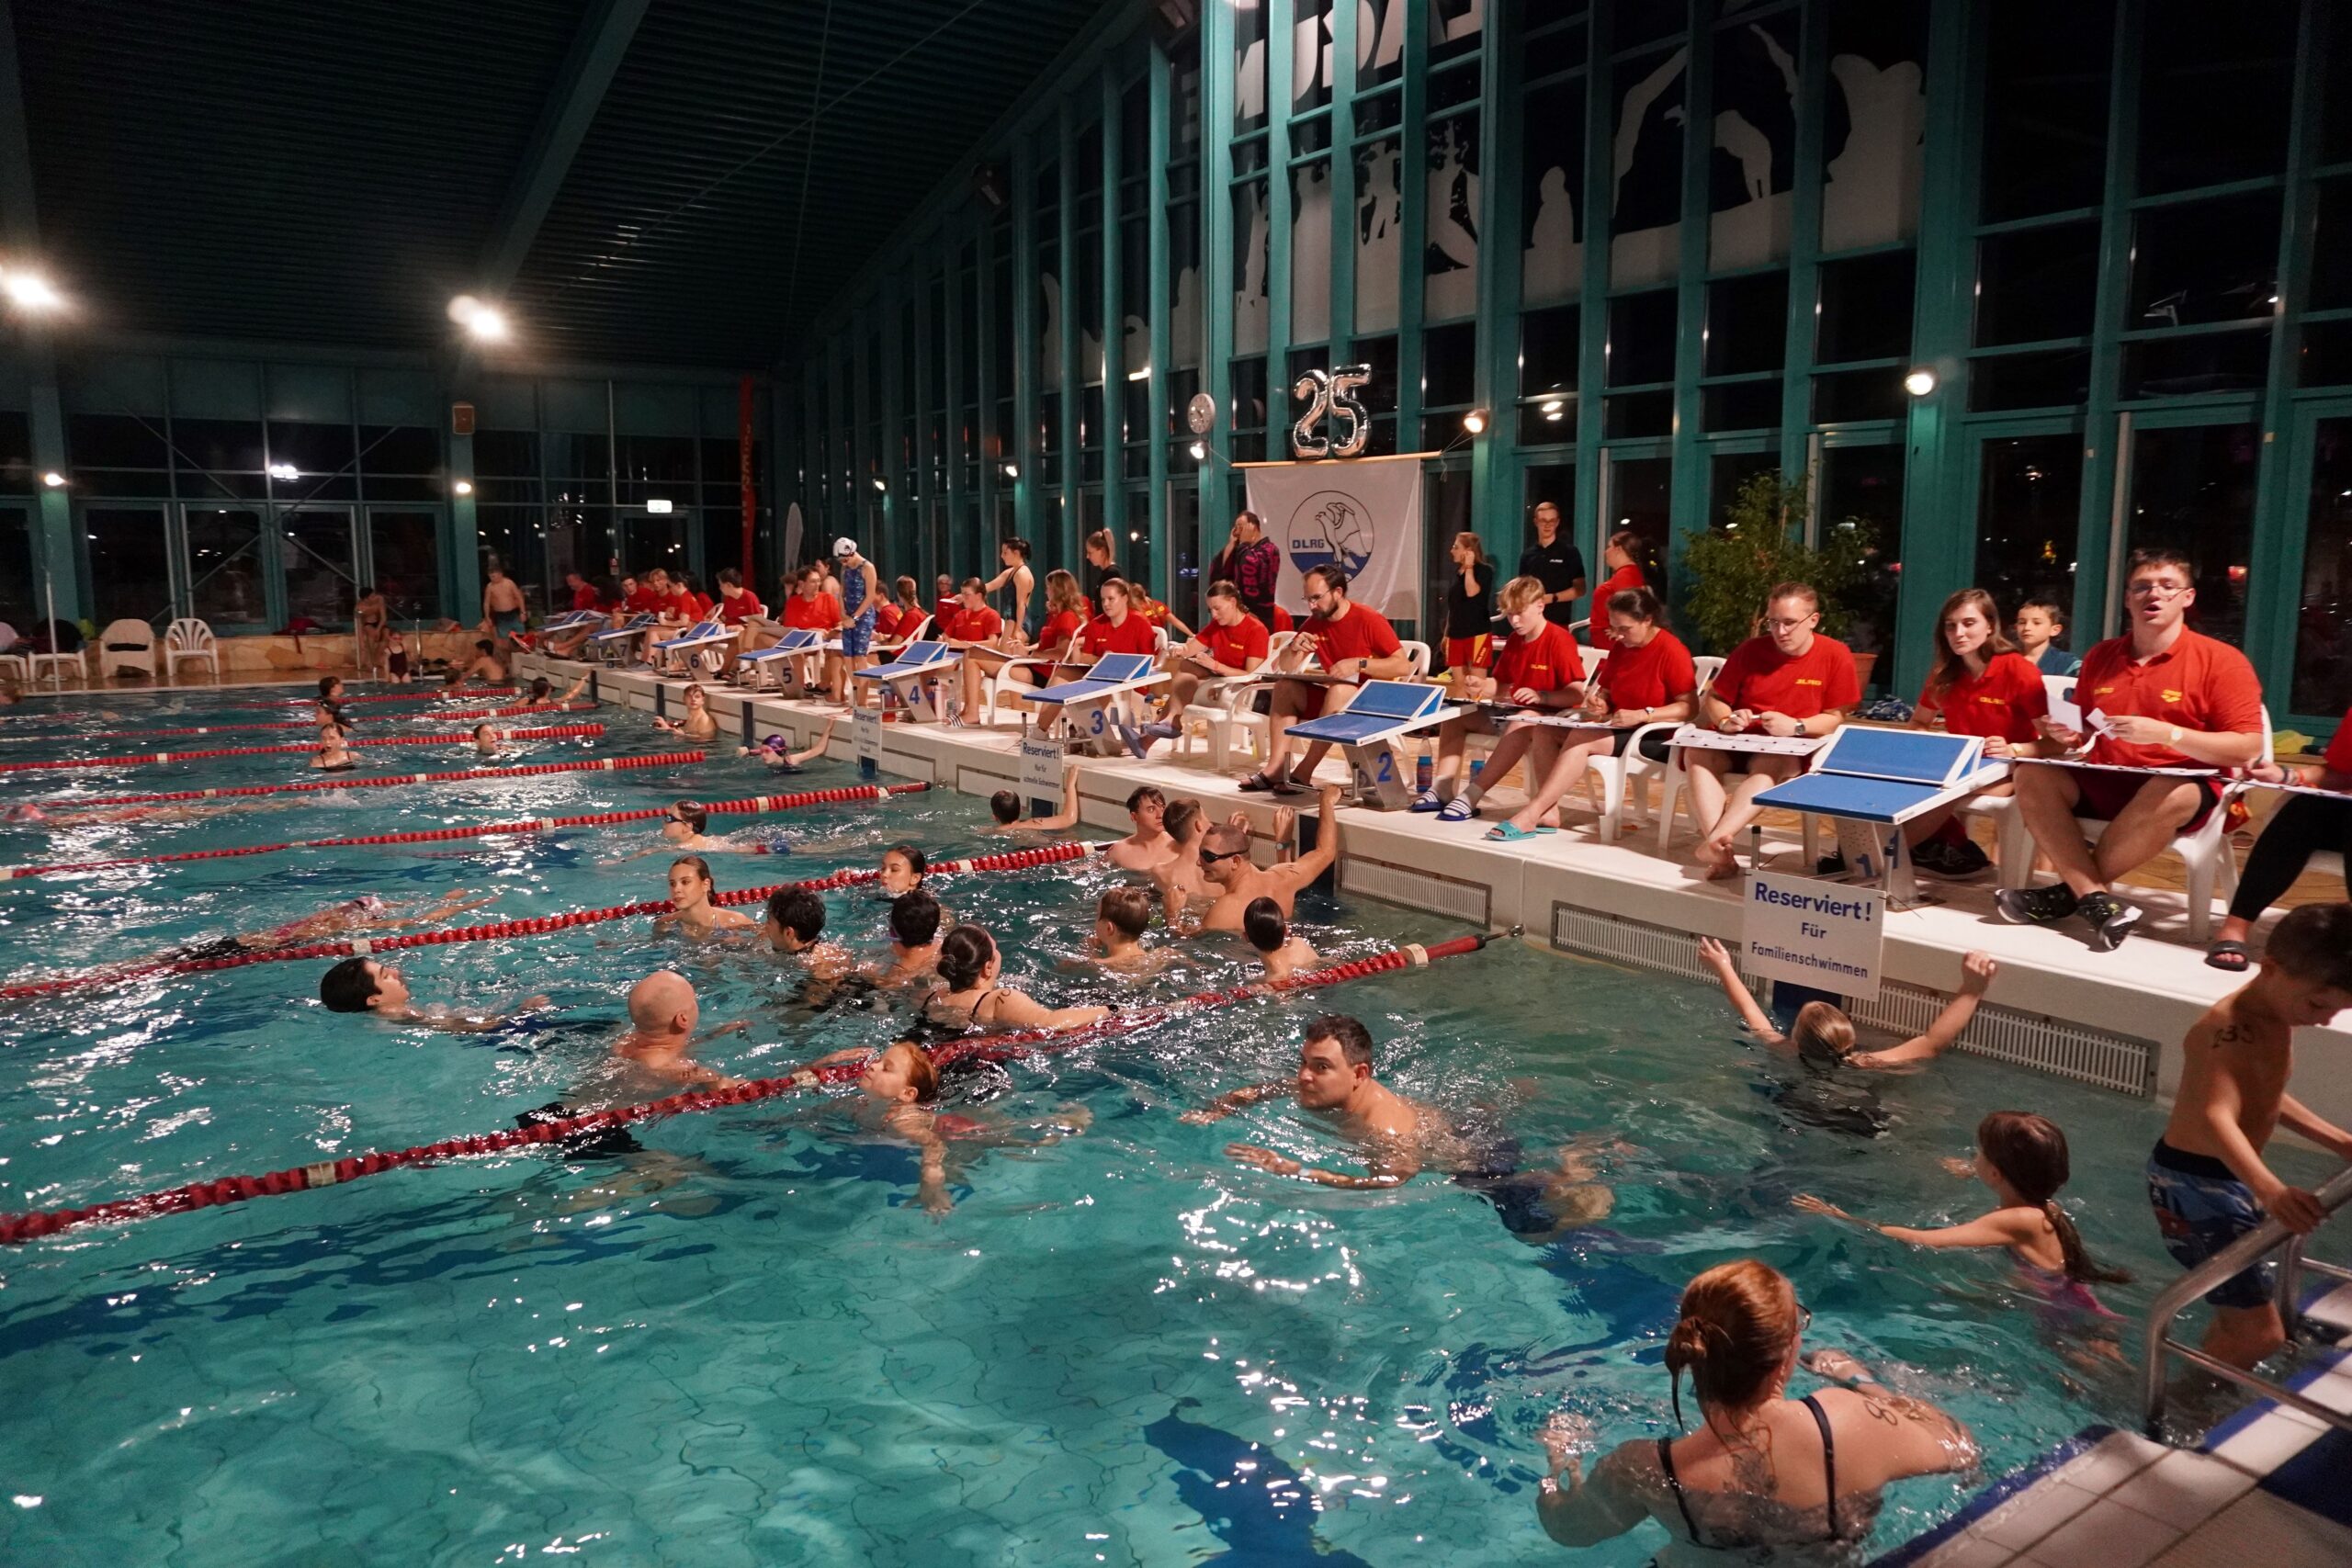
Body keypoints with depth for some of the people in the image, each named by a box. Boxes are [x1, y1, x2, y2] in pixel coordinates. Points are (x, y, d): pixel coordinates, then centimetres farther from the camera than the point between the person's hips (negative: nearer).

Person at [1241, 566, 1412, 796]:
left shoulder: (1369, 620, -14)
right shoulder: (1315, 624, 5)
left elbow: (1403, 666, -20)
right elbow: (1283, 668, 8)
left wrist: (1359, 664, -29)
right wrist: (1295, 648, -14)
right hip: (1336, 700, 7)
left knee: (1340, 689, -35)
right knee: (1285, 687, -5)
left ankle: (1304, 773, -34)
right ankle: (1276, 769, -19)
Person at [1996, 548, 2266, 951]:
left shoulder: (2221, 660, -4)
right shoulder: (2100, 657, 11)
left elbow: (2248, 749, -11)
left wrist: (2165, 733, -23)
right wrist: (2067, 737, -4)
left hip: (2180, 786, -5)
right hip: (2102, 783, 5)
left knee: (2173, 794, -39)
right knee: (2032, 775, -21)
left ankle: (2071, 891, -21)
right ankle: (2098, 900, -31)